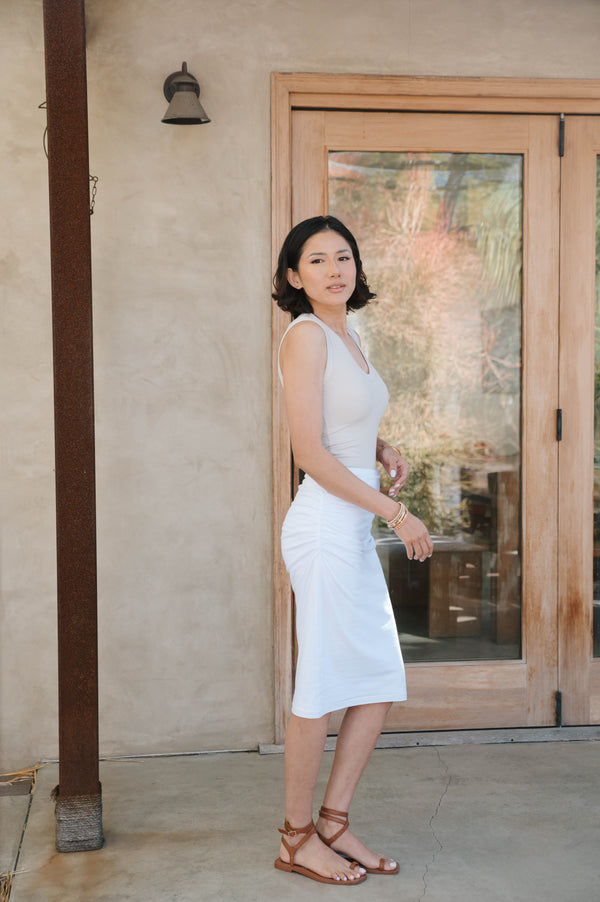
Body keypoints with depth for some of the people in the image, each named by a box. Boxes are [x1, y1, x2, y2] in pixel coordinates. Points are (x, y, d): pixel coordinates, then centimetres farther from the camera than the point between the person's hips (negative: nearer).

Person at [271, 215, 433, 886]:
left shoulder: (347, 336, 15)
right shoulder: (305, 335, -12)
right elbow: (310, 454, -17)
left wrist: (385, 450, 9)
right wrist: (395, 512, -14)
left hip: (355, 529, 9)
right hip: (325, 525, -9)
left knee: (380, 683, 11)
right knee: (322, 686, 0)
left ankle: (334, 824, 22)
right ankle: (297, 838, 15)